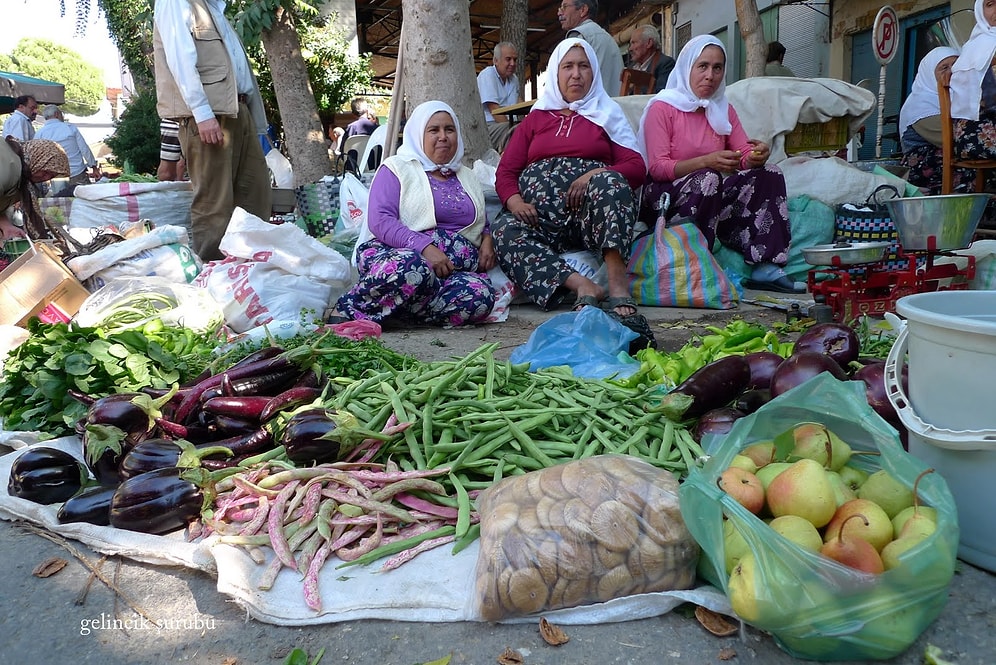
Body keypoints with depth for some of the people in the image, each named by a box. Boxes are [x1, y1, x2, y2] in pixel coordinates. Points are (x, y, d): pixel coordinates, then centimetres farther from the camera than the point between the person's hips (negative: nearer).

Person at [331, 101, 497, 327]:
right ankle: (347, 311, -24)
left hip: (456, 270, 5)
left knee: (482, 296, -32)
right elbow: (380, 220, -5)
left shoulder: (468, 177, 27)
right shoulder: (397, 168, 9)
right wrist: (424, 247, -19)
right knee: (413, 267, -43)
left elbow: (482, 223, 36)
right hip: (397, 254, -4)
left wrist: (487, 240, 10)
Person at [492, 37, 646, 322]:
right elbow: (505, 171, 15)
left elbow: (636, 167, 8)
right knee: (505, 231, -31)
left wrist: (597, 174, -13)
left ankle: (618, 286, -45)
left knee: (609, 182, -34)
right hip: (539, 217, 1)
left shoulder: (608, 114, 22)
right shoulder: (535, 118, 27)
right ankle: (581, 285, -45)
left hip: (592, 215, -1)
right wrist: (514, 201, -8)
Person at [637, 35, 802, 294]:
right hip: (666, 198, -6)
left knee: (769, 174, -12)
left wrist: (757, 156, -19)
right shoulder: (662, 107, -4)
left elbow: (745, 155, 7)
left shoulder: (723, 110, 16)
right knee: (707, 179, -34)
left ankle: (765, 268, -23)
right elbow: (657, 167, -15)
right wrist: (707, 161, -29)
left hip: (713, 195, 7)